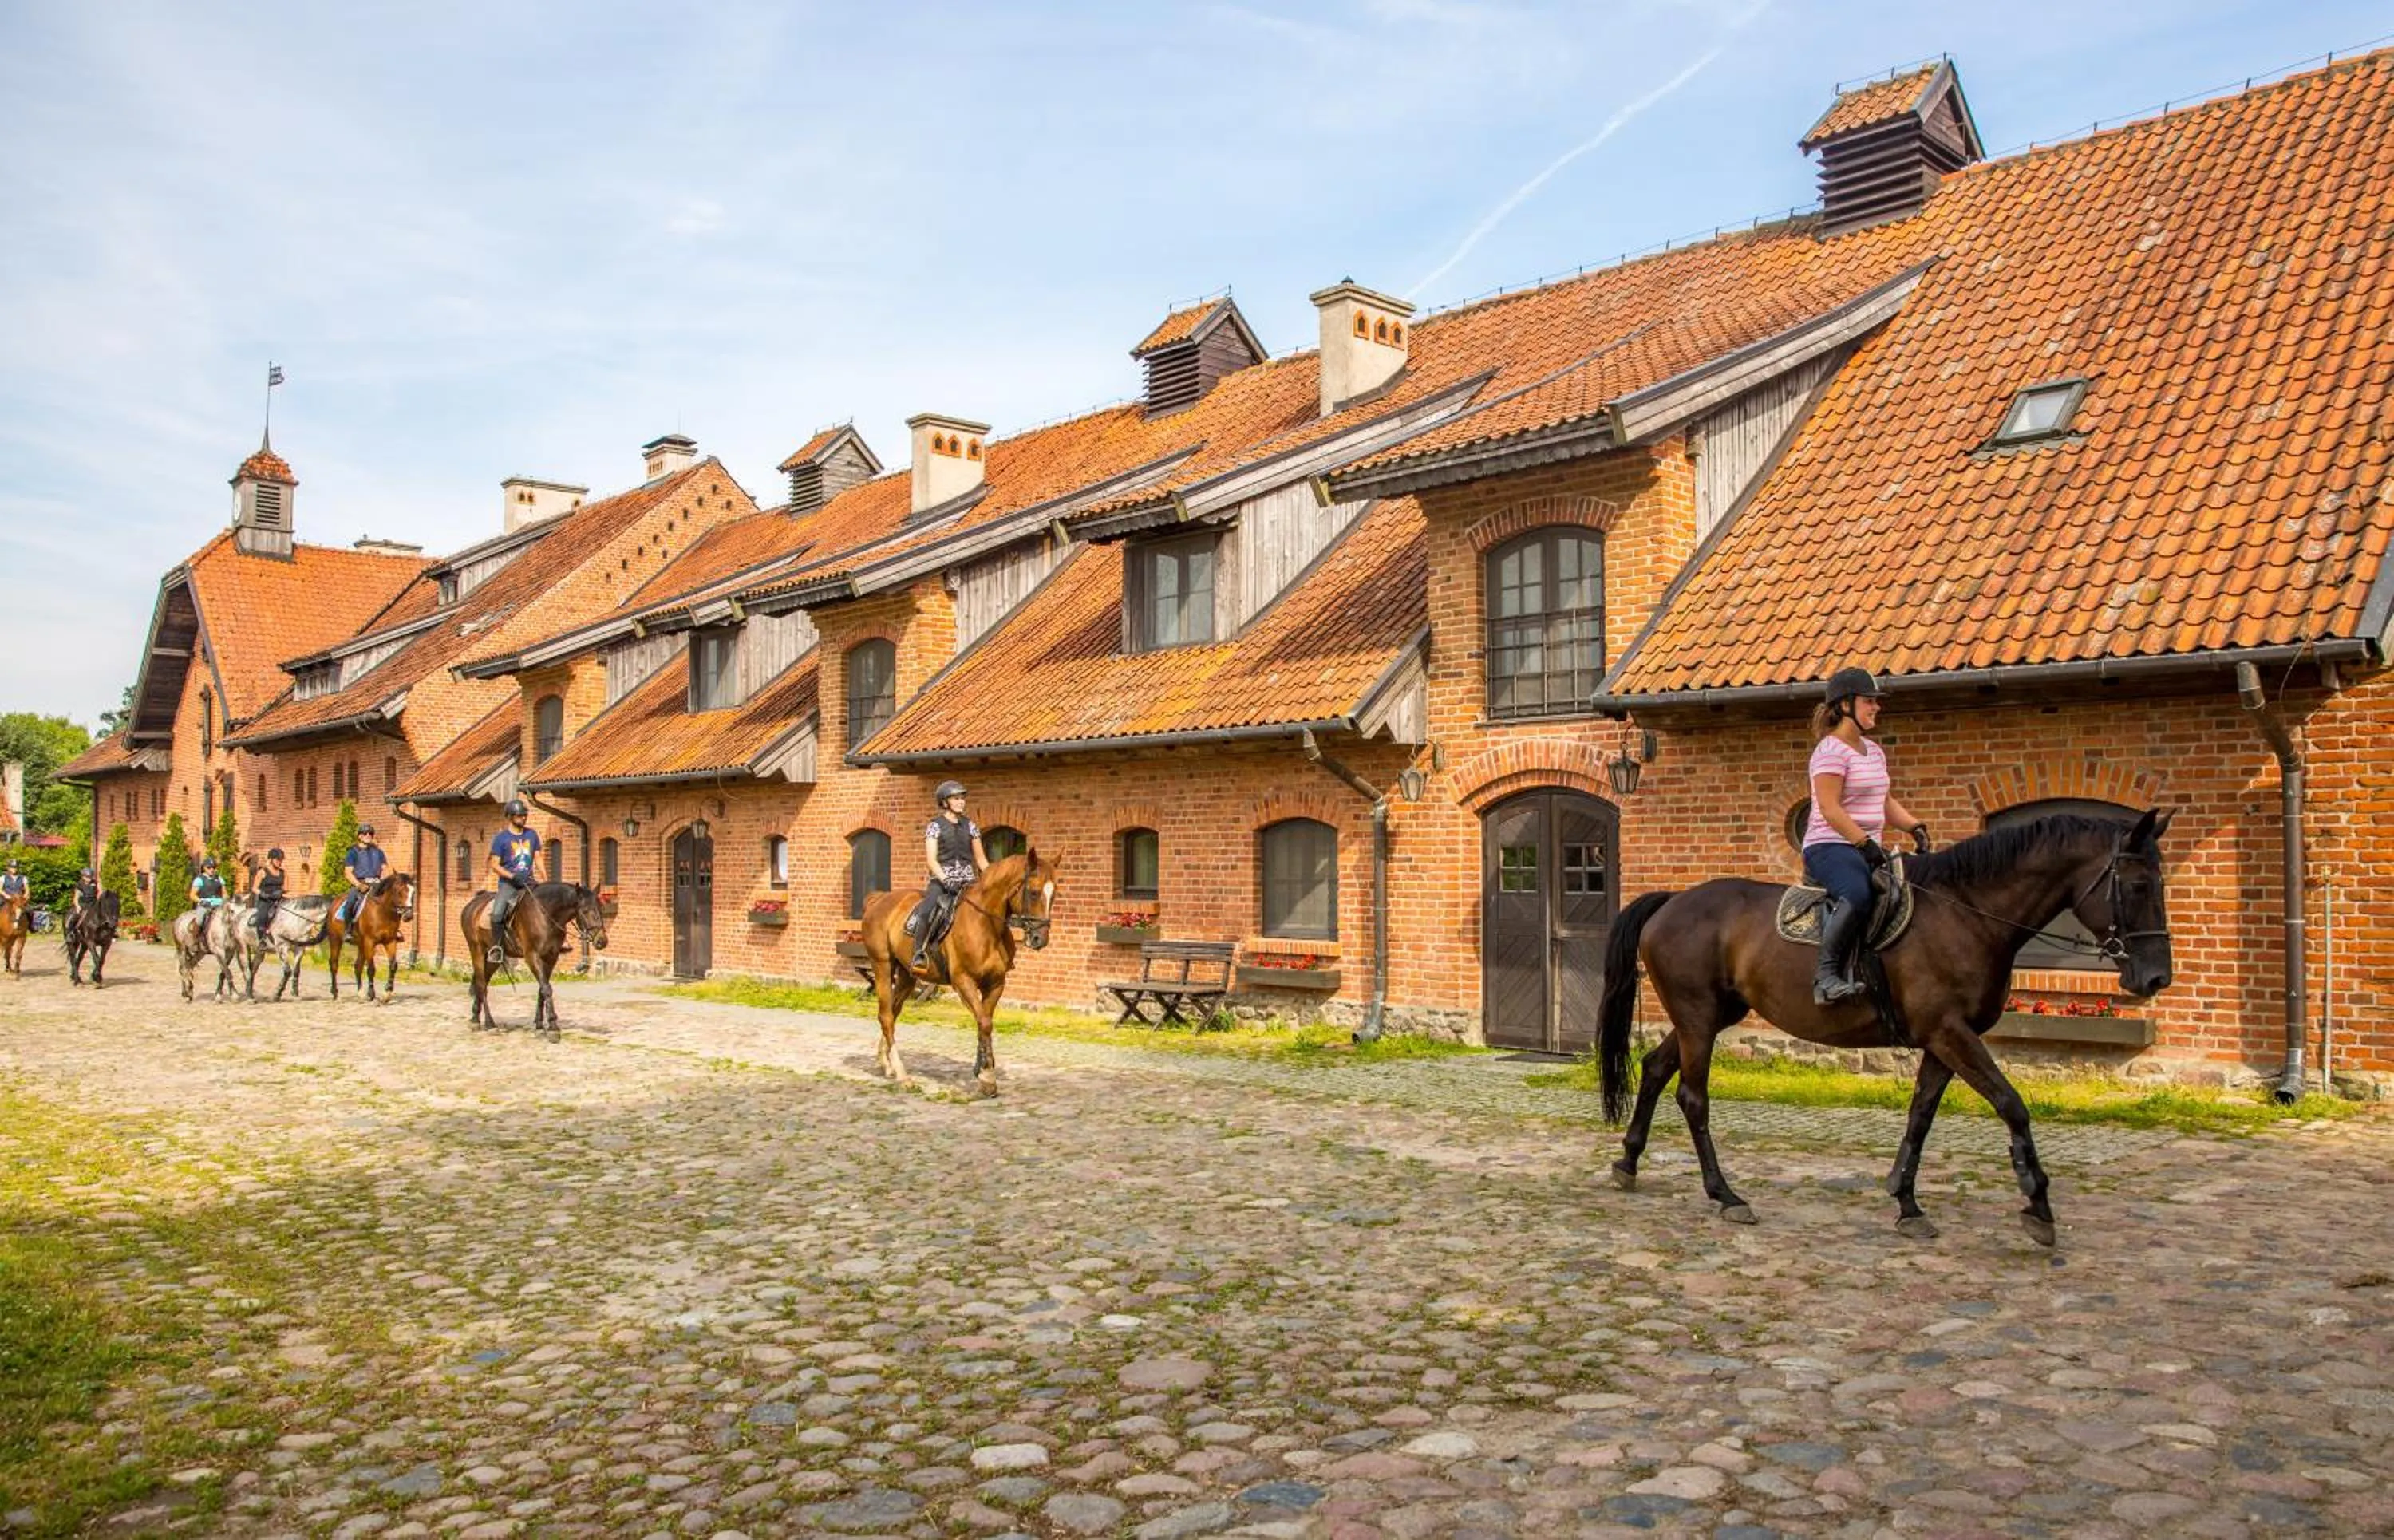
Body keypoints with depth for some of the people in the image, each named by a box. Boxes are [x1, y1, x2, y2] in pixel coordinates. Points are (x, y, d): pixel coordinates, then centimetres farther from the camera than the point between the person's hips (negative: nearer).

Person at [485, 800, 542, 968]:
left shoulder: (532, 835, 11)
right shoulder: (501, 838, -1)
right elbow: (494, 865, -4)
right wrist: (512, 876, -19)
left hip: (528, 882, 4)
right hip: (508, 884, -4)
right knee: (497, 913, -26)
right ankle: (497, 949, -14)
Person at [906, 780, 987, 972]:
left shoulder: (970, 826, 13)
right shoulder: (935, 826, 1)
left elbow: (981, 859, 18)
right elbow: (931, 859, -8)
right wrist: (945, 879, -23)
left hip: (968, 880, 4)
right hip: (942, 879, -4)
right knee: (926, 912, -31)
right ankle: (919, 954, -23)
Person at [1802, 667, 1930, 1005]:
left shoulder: (1874, 751, 19)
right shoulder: (1831, 750, -9)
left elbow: (1886, 802, 24)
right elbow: (1830, 809, -17)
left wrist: (1915, 827, 7)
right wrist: (1865, 843, -23)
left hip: (1867, 848, 10)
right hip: (1829, 846, -10)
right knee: (1857, 896, -36)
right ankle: (1828, 973, -28)